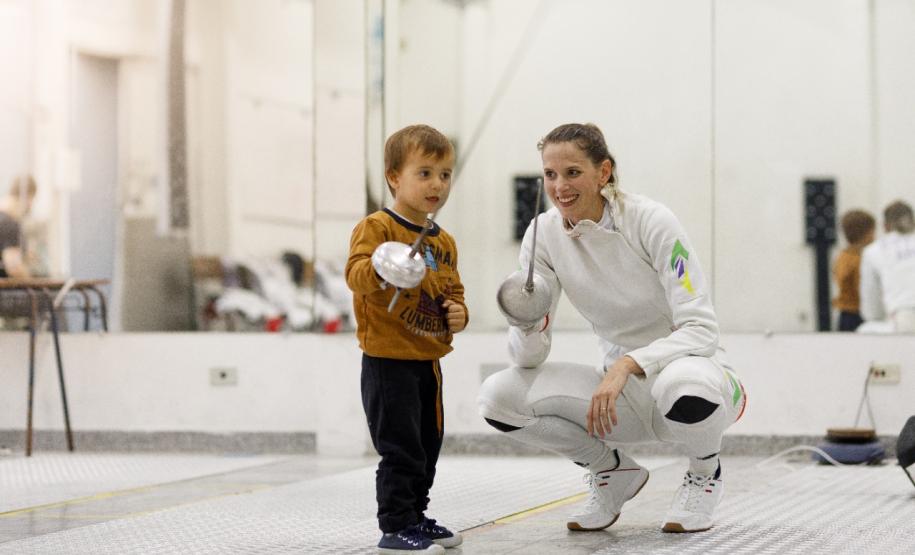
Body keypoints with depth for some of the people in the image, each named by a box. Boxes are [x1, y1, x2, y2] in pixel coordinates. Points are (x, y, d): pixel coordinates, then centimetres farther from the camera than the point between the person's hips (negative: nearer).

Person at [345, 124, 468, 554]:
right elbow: (356, 272, -24)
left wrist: (459, 312, 2)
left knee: (427, 445, 16)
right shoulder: (376, 227, -11)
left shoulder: (444, 242, 13)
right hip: (389, 361, -8)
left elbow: (454, 288, 23)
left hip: (428, 361, 8)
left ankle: (415, 515, 29)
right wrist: (379, 272, -45)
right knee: (401, 448, -8)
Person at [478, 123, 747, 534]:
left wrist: (627, 365, -36)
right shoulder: (544, 234, -6)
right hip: (623, 393, 4)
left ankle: (704, 474, -4)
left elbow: (701, 329, -22)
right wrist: (528, 325, -29)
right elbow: (531, 356, -6)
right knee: (498, 396, -18)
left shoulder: (651, 222, -18)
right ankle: (613, 471, 7)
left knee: (680, 384, -41)